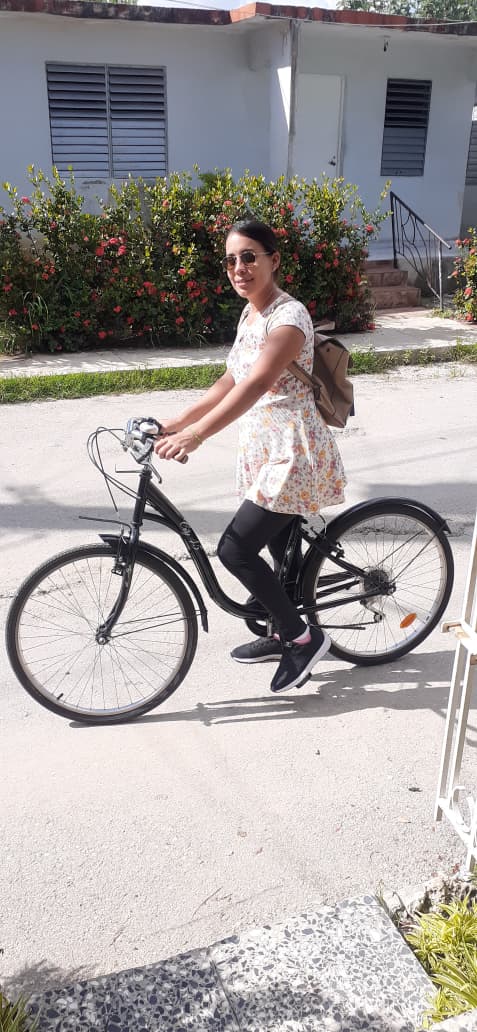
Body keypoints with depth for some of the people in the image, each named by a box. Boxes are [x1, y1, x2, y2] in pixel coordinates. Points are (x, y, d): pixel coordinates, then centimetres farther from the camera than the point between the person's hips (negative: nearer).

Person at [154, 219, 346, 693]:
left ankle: (303, 638, 6)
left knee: (235, 549, -10)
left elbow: (255, 384, -32)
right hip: (263, 448, 9)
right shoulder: (250, 313, 10)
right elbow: (230, 382, 14)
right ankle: (285, 636, 36)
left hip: (293, 452, -9)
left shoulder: (289, 316, -19)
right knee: (280, 548, 18)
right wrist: (177, 422, 8)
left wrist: (195, 435, -41)